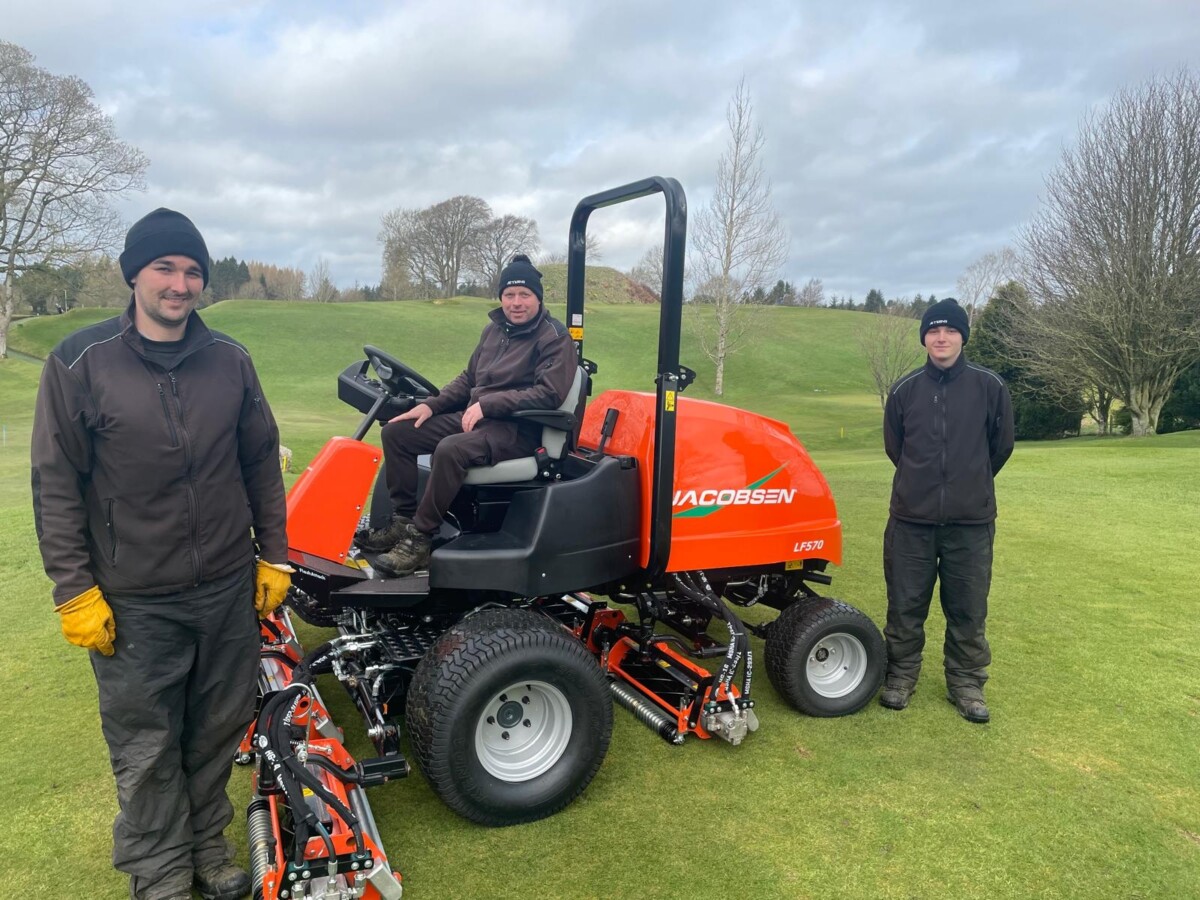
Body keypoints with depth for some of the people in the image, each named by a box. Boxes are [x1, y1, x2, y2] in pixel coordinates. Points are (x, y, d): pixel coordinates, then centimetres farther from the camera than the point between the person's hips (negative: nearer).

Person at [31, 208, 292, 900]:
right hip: (133, 605, -3)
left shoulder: (230, 360, 1)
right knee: (146, 748, 12)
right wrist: (75, 589, -7)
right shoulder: (81, 363, -8)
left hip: (229, 590, 3)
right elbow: (56, 485, -5)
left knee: (219, 729, 17)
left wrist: (274, 556, 7)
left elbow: (262, 463, 8)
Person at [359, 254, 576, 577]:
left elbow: (548, 393, -19)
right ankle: (402, 520, 0)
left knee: (451, 450, -35)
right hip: (474, 416, 8)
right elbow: (468, 378, 21)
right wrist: (430, 405, 5)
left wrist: (487, 403, -22)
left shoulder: (554, 338, -7)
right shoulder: (494, 329, 15)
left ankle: (420, 539, -23)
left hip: (517, 429, -8)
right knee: (396, 432, -2)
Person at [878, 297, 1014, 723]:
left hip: (971, 522, -1)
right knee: (905, 605, 9)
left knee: (968, 610, 9)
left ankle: (966, 683, 26)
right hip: (911, 520, 1)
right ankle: (901, 676, 26)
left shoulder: (989, 386, -3)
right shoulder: (905, 390, 1)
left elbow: (1001, 445, 10)